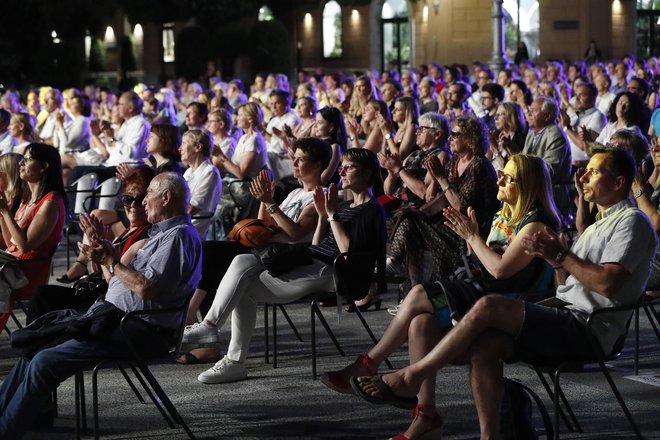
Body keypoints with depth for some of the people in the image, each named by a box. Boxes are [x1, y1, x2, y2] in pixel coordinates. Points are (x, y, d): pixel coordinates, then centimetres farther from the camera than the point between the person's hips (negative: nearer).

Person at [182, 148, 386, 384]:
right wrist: (322, 215, 10)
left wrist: (332, 214, -14)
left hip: (327, 271, -9)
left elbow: (348, 251, -17)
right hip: (311, 262, 9)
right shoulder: (344, 206, 25)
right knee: (242, 261, -11)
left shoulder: (372, 210, -4)